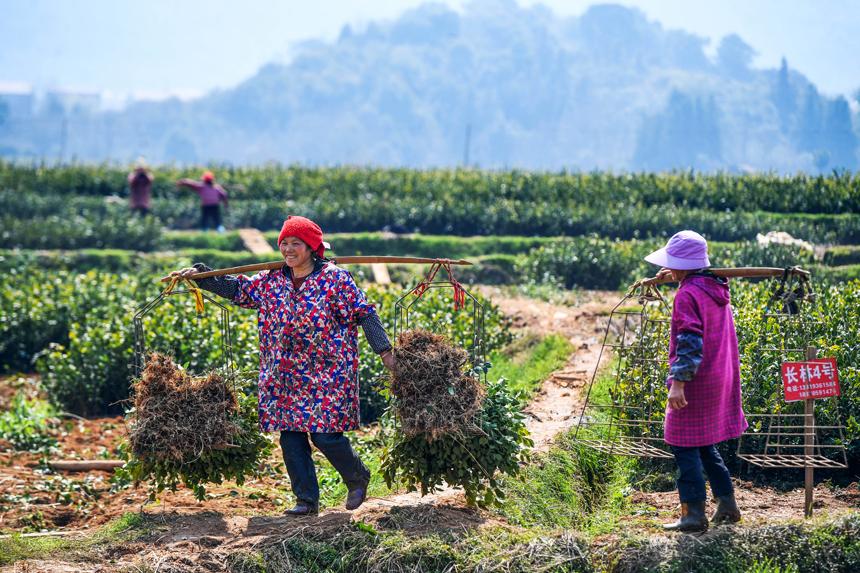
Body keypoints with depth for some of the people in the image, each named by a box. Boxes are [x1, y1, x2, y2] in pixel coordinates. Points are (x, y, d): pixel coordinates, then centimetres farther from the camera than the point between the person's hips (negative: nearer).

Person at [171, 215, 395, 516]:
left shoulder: (335, 279, -6)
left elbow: (364, 314, -6)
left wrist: (384, 350, -10)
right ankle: (306, 499, 13)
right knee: (291, 437, 3)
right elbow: (236, 287, 19)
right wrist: (198, 274, 13)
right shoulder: (271, 281, 8)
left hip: (328, 375, -5)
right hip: (286, 377, 5)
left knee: (325, 435, -8)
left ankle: (358, 478, 19)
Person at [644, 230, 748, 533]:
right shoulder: (717, 287, 8)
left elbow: (690, 342, -24)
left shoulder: (687, 295, -17)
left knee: (685, 446, -2)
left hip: (694, 383, -9)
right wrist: (679, 278, 29)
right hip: (721, 380, 9)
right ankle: (727, 505, 19)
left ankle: (694, 513, -4)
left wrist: (678, 381, -25)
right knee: (705, 445, 19)